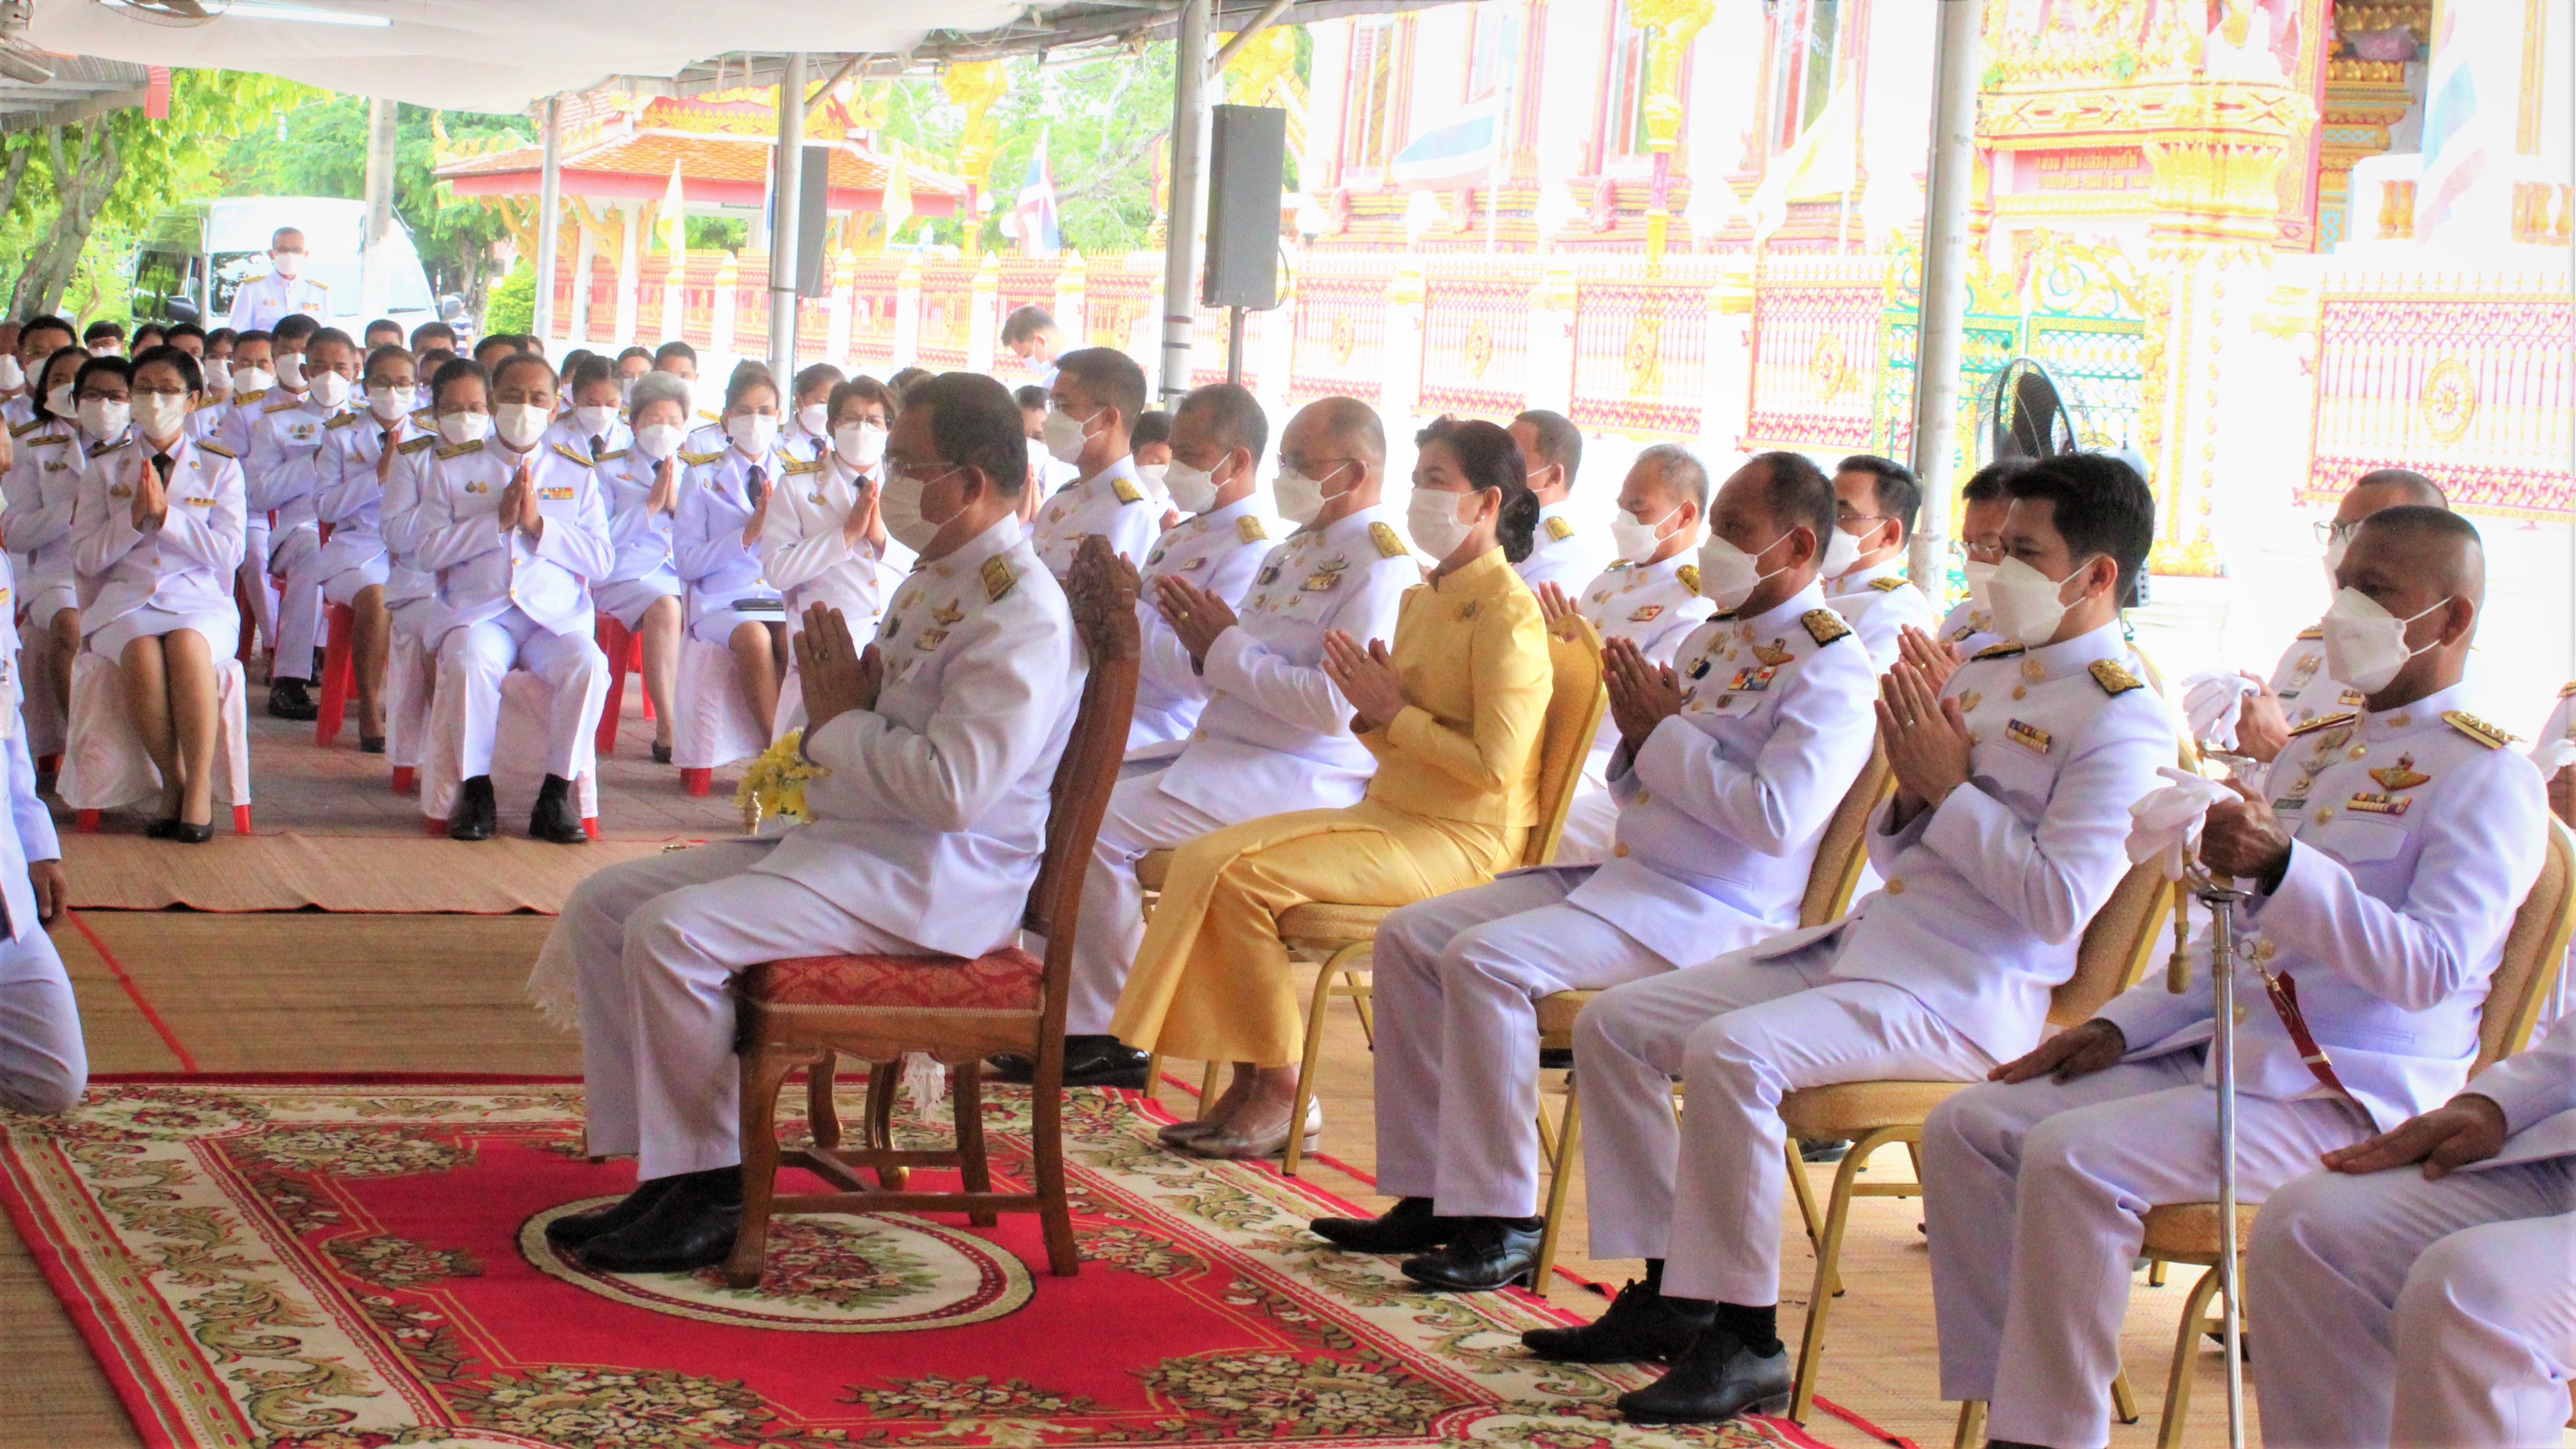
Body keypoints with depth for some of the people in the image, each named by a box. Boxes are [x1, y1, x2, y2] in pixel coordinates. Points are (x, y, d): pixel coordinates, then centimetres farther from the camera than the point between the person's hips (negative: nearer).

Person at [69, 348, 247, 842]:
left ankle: (200, 788, -29)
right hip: (125, 600, 1)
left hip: (200, 599, -1)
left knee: (187, 646, -37)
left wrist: (166, 513, -12)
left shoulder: (220, 467, 11)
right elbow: (85, 557, 6)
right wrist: (135, 518, -9)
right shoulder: (104, 467, 13)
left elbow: (229, 553, -2)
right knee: (141, 651, -35)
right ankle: (172, 781, -21)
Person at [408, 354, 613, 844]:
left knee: (588, 665, -30)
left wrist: (539, 523, -7)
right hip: (480, 612, -1)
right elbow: (426, 551, 1)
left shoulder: (576, 473, 16)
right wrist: (497, 521, -7)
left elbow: (600, 561, 6)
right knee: (470, 661, -34)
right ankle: (476, 790, -18)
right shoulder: (452, 467, 13)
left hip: (555, 615, 1)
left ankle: (555, 796, -19)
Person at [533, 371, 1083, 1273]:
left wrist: (839, 722, -12)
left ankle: (710, 1192, -12)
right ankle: (661, 1172, 0)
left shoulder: (1021, 612, -16)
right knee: (603, 906, 1)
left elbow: (952, 786, -27)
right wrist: (834, 700, 5)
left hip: (932, 876, -11)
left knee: (673, 931, -26)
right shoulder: (935, 581, 17)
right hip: (839, 834, 11)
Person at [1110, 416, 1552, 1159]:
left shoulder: (1506, 612, -13)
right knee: (1206, 857, -7)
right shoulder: (1424, 598, 17)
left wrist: (1394, 713, -13)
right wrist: (1371, 712, 1)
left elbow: (1495, 764, -21)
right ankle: (1250, 1081, -7)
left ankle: (1285, 1092, -11)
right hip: (1390, 812, 9)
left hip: (1459, 841, -9)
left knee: (1241, 875, -22)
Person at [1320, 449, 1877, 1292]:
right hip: (1623, 876, 10)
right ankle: (1430, 1195, 1)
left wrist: (1663, 732, -14)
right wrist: (1638, 732, 0)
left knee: (1487, 960, -27)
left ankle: (1501, 1221, -20)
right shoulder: (1713, 639, 17)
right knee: (1410, 937, 0)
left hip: (1712, 914, -10)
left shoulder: (1830, 670, -11)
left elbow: (1776, 818, -24)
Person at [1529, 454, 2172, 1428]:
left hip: (1964, 998, -9)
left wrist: (1950, 789, -14)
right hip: (1861, 943, 9)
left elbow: (2061, 905, -20)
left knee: (1731, 1052, -31)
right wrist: (1911, 793, -1)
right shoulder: (1982, 676, 17)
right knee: (1613, 1025, 2)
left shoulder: (2121, 719, -9)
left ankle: (1746, 1342, -21)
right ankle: (1667, 1295, 7)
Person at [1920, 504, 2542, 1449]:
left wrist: (2281, 867, -31)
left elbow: (2433, 968, -21)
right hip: (2226, 1052, 9)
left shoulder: (2485, 776, -7)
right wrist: (2119, 1027, 11)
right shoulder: (2313, 750, 19)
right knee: (1968, 1127, -6)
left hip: (2353, 1098, -9)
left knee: (2073, 1157, -29)